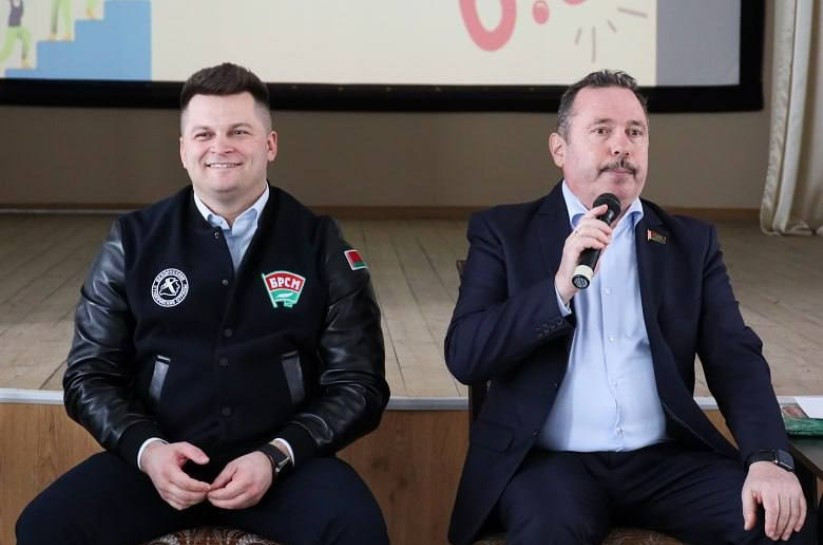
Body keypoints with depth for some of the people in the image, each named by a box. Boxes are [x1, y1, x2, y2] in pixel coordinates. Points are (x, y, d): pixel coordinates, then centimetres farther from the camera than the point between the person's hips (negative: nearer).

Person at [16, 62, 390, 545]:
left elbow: (358, 380, 2)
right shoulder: (134, 241, 6)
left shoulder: (319, 243, 3)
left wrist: (276, 456, -13)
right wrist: (145, 448, -11)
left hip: (284, 462, -1)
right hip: (163, 459, 1)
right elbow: (92, 373, 9)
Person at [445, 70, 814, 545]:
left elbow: (736, 358, 3)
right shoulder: (504, 232, 5)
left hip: (667, 460, 3)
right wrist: (560, 286, -18)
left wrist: (768, 458, -15)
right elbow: (465, 358, -4)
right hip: (548, 461, -3)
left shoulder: (691, 242, 12)